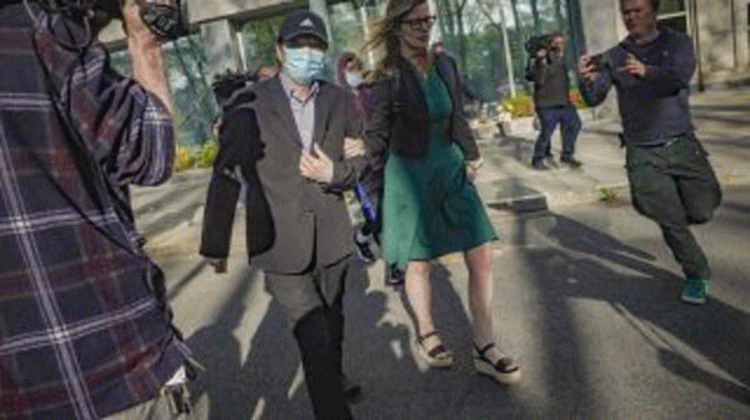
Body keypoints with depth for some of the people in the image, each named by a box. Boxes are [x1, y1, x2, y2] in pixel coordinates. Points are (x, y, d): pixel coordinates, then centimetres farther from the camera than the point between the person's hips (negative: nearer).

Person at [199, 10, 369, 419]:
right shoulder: (248, 104, -8)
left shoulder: (341, 100, 3)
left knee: (332, 326, 21)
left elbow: (360, 158, 11)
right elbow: (225, 176, -4)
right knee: (316, 341, -8)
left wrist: (334, 174, -12)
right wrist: (216, 245, 0)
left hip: (331, 239, 4)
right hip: (280, 245, -4)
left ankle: (335, 382, 47)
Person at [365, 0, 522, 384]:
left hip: (451, 169, 5)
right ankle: (426, 335, 34)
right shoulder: (388, 76, -10)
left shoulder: (445, 65, 4)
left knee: (481, 256, 0)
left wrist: (471, 155, 11)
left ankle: (485, 349, 13)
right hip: (409, 175, -5)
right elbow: (378, 135, -8)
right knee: (418, 264, 9)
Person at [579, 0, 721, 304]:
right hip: (642, 153, 0)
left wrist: (647, 72, -41)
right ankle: (696, 274, 23)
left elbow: (679, 79, -20)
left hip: (681, 144, 0)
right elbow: (595, 98, -10)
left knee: (701, 211, 1)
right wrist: (587, 80, -33)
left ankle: (671, 215, 37)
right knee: (671, 220, 1)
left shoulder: (678, 43, 0)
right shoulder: (614, 56, 2)